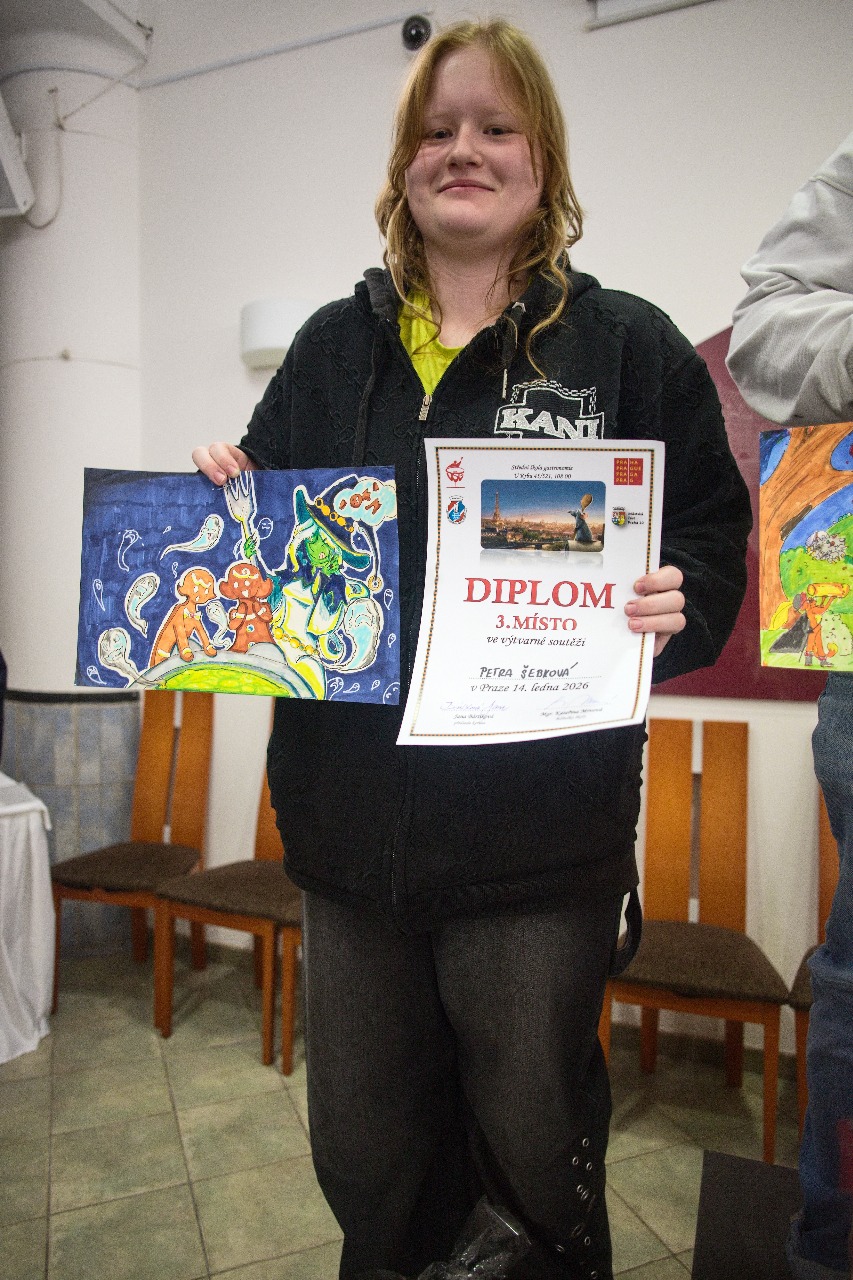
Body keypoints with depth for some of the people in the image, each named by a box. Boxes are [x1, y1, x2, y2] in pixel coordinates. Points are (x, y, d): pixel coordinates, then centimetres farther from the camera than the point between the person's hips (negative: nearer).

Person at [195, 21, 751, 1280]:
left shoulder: (630, 347, 1)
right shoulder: (331, 347, 10)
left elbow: (715, 547, 0)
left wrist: (674, 605, -21)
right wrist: (225, 499, -6)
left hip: (540, 844, -3)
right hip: (351, 827, 4)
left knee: (536, 1151, 18)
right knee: (364, 1156, 22)